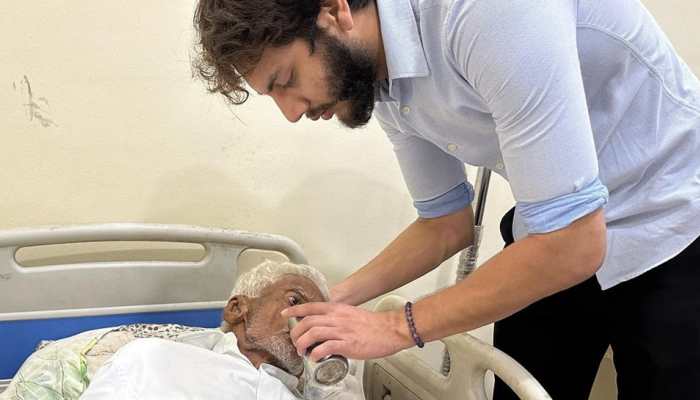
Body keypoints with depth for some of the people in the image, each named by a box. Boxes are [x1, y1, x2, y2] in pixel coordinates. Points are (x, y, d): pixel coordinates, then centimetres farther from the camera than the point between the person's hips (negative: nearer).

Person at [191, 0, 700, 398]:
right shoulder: (379, 85, -5)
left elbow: (572, 243, -31)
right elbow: (448, 223, 8)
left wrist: (399, 326, -21)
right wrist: (334, 300, -5)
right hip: (558, 236, 6)